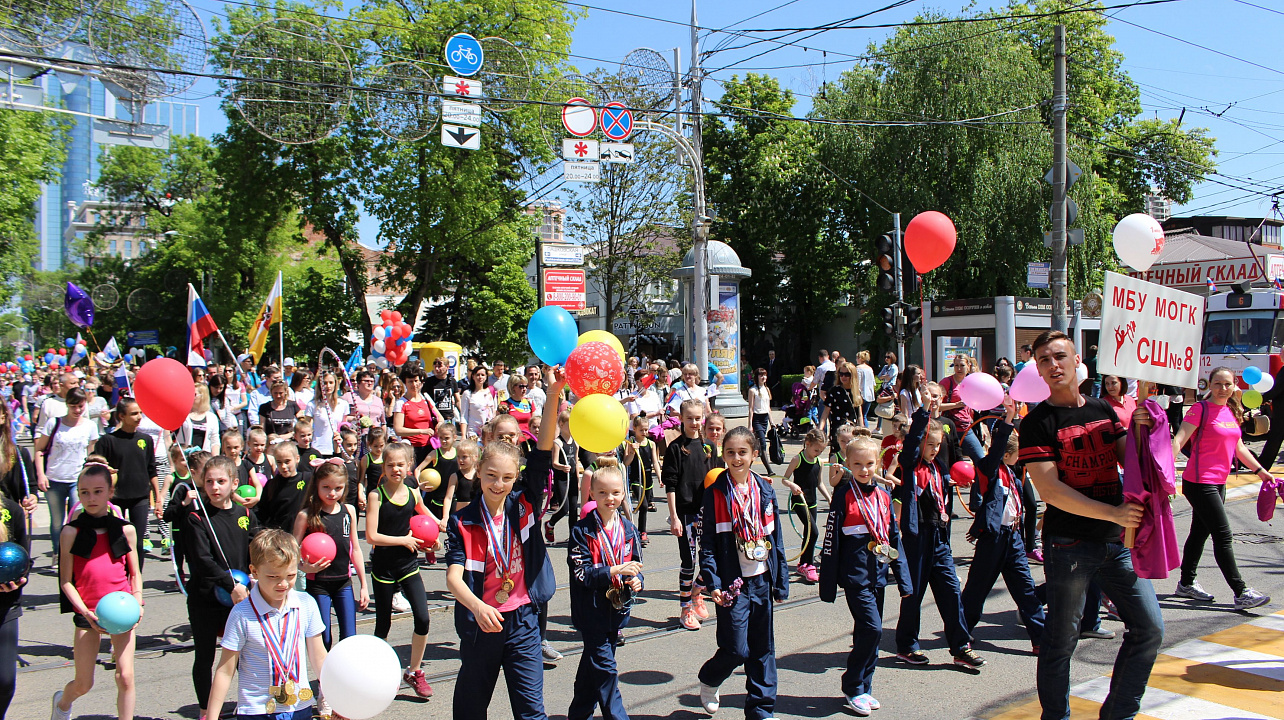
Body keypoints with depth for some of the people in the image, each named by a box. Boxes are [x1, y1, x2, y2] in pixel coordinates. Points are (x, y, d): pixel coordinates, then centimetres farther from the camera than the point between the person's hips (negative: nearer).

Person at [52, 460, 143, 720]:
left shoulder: (125, 530, 2)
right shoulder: (71, 532, -3)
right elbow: (66, 581, -3)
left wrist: (138, 601, -7)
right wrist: (86, 613, -14)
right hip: (88, 613, 0)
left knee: (125, 677, -5)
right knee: (83, 684, 11)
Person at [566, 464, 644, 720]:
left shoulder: (629, 530, 4)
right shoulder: (582, 531, -11)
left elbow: (635, 565, 12)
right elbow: (581, 573, -16)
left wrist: (636, 581, -10)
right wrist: (614, 571, -27)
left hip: (618, 609, 5)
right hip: (592, 610, -5)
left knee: (593, 665, 17)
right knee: (604, 666, -7)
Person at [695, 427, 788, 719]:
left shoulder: (765, 490, 6)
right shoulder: (715, 494, -5)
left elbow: (776, 539, 10)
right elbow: (707, 543, -6)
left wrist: (781, 581, 8)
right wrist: (712, 582, -15)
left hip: (762, 580, 4)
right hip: (733, 583, -4)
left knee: (763, 649, 9)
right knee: (736, 649, -5)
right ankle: (708, 680, 25)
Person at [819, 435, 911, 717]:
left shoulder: (883, 495, 8)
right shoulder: (844, 496, -8)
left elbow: (895, 538, 13)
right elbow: (831, 541, -7)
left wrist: (904, 578, 10)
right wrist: (828, 584, -8)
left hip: (878, 575, 6)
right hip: (854, 575, -6)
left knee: (868, 633, 12)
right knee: (871, 629, -12)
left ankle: (863, 688, 24)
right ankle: (853, 688, 3)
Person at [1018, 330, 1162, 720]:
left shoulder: (1103, 410, 10)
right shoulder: (1037, 423, -9)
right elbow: (1050, 490, -16)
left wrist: (1140, 430, -12)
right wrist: (1113, 512, -22)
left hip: (1118, 541, 6)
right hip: (1069, 544, -6)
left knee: (1149, 628, 7)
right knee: (1061, 641, 3)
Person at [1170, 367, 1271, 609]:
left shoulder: (1231, 412, 12)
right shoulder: (1200, 409, -10)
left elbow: (1239, 448, 22)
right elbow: (1179, 440, -19)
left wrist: (1260, 469, 22)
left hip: (1218, 482, 8)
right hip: (1200, 482, -8)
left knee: (1200, 532, 15)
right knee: (1223, 536, -7)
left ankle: (1186, 584, 25)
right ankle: (1241, 593, -5)